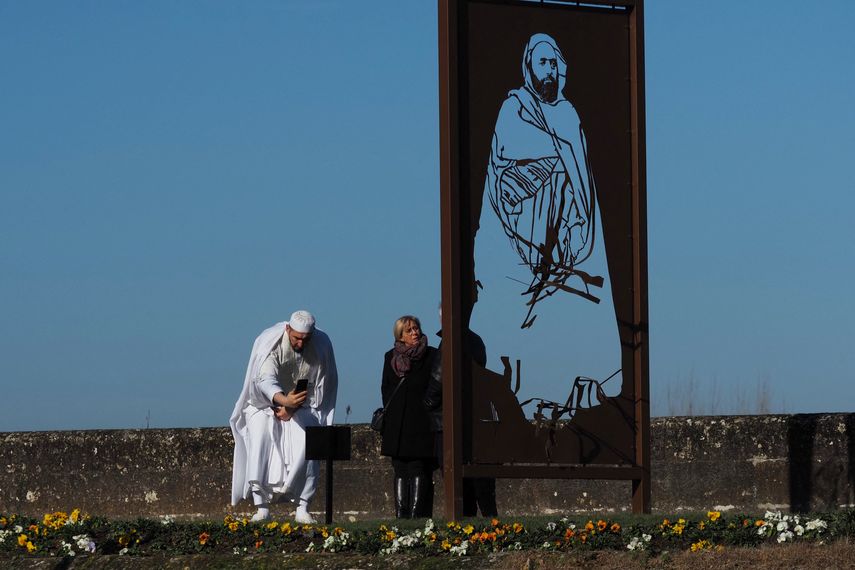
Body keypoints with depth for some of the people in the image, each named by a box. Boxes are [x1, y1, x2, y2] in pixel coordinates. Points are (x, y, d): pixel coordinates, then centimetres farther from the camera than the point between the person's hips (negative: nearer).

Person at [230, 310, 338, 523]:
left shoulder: (322, 345, -13)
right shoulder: (271, 343, -22)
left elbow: (322, 386, -6)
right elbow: (266, 380, -36)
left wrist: (293, 408, -16)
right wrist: (284, 400, -56)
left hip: (303, 407, 1)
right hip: (267, 405, -1)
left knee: (306, 446, -23)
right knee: (261, 440, -25)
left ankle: (302, 508, -20)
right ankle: (262, 507, -24)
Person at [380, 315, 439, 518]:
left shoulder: (431, 356, 1)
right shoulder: (391, 357, 12)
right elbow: (385, 389, 15)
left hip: (422, 425, -4)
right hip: (397, 425, 4)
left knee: (419, 470, -7)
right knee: (400, 470, 5)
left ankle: (416, 515, -9)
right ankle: (400, 515, 6)